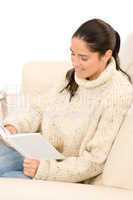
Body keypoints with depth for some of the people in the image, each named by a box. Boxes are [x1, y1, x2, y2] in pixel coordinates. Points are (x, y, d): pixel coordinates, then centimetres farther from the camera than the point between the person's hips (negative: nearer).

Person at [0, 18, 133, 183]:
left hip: (71, 175, -6)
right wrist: (15, 125, -9)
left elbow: (95, 161, -21)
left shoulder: (118, 95, -23)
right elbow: (45, 111, 10)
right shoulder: (74, 75, -1)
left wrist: (46, 169, -28)